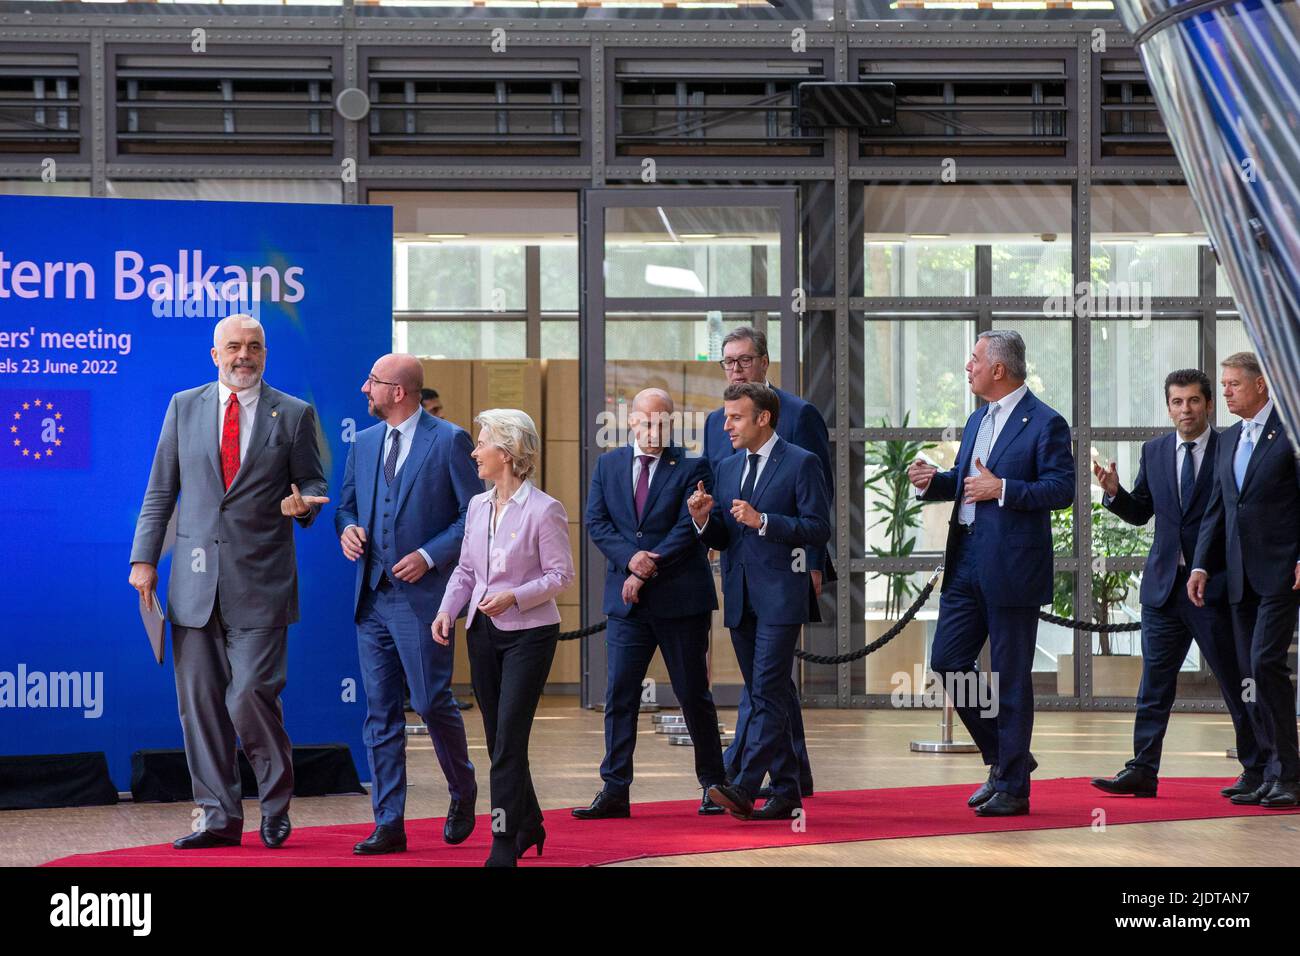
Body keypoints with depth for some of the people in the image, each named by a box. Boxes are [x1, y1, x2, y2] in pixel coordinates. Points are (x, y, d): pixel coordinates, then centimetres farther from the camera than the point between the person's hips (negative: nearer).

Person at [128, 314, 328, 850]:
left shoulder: (293, 415, 5)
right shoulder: (184, 407, 10)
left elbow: (312, 483, 10)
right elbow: (161, 490, 12)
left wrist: (302, 503, -14)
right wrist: (144, 557, 5)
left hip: (260, 583, -3)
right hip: (196, 581, 3)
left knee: (251, 696, -10)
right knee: (199, 702, 4)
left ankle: (275, 806, 13)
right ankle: (219, 818, 14)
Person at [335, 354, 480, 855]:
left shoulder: (449, 440, -5)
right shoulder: (363, 444, 14)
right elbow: (347, 505, 22)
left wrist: (429, 555, -15)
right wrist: (347, 529, -1)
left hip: (423, 593, -6)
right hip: (372, 595, 6)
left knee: (431, 701, -5)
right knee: (380, 711, 5)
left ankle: (462, 792, 23)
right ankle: (388, 825, 9)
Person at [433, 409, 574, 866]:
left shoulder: (544, 510, -11)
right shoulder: (477, 506, 8)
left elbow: (561, 574, -11)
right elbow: (465, 569, 13)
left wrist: (513, 597, -22)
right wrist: (447, 610, -2)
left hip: (529, 632, -7)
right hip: (483, 631, 7)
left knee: (508, 742, -8)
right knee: (498, 739, 12)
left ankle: (504, 845, -3)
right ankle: (529, 826, 28)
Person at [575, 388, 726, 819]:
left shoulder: (692, 467, -1)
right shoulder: (608, 465, 11)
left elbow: (689, 528, -9)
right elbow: (596, 522, 2)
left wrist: (649, 567, -15)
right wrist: (630, 558, -14)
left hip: (681, 599, -3)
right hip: (626, 600, 3)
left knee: (693, 694, 5)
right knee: (618, 694, -1)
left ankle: (713, 784, 18)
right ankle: (615, 791, 1)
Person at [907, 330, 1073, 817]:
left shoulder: (1045, 424, -8)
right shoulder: (977, 420, 17)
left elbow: (1061, 489, -14)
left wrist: (1002, 489, -21)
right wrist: (933, 481, 5)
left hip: (1011, 566, -8)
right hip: (966, 558, 8)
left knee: (1011, 676, -1)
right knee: (948, 661, 6)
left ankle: (1013, 786, 8)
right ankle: (1002, 757, 22)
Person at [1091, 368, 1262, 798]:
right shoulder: (1154, 452, 9)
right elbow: (1140, 513, 14)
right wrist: (1114, 492, -4)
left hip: (1215, 585, -4)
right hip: (1164, 584, 4)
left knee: (1236, 681, 4)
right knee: (1154, 682, 4)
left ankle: (1256, 770, 15)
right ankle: (1143, 770, 6)